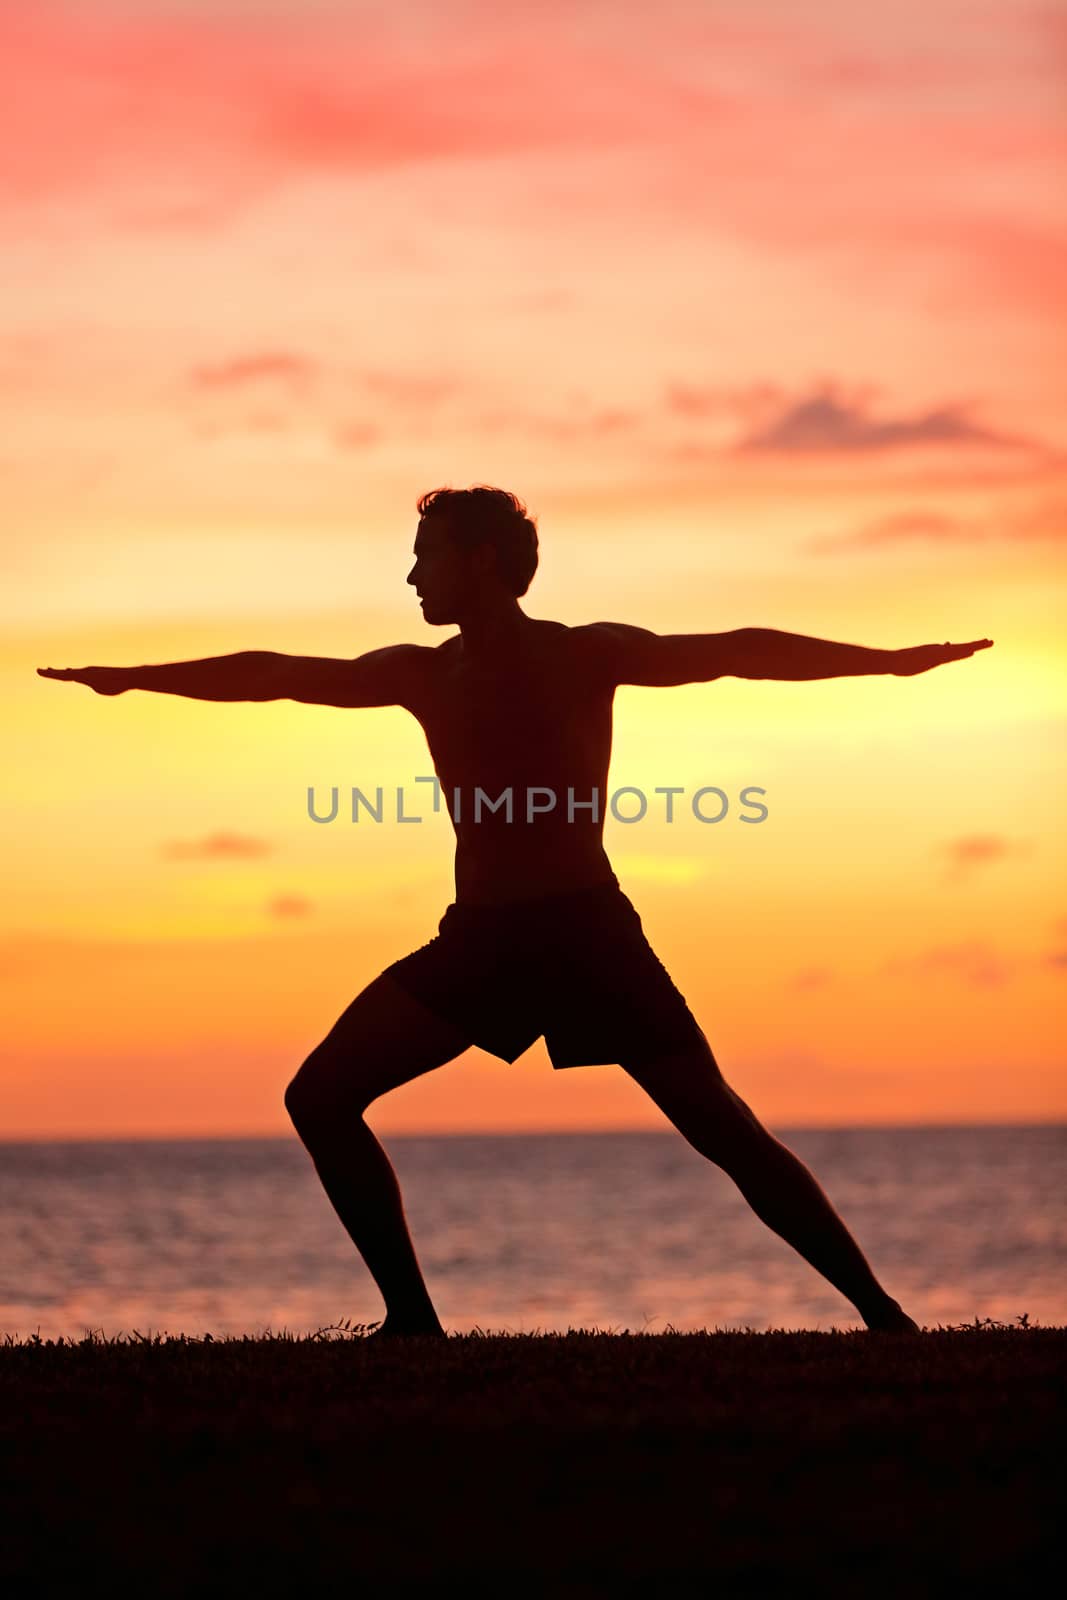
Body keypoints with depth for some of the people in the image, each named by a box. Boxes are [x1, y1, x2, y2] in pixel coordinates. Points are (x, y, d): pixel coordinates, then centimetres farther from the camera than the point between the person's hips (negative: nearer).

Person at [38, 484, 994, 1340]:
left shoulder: (586, 655, -1)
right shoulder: (422, 675, 12)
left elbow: (736, 652, -6)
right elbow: (275, 676, 18)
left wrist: (889, 661, -12)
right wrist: (133, 678, 21)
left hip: (588, 931, -5)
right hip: (480, 940, 5)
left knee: (722, 1129, -11)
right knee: (320, 1099, -5)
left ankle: (881, 1313, -7)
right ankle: (412, 1319, -3)